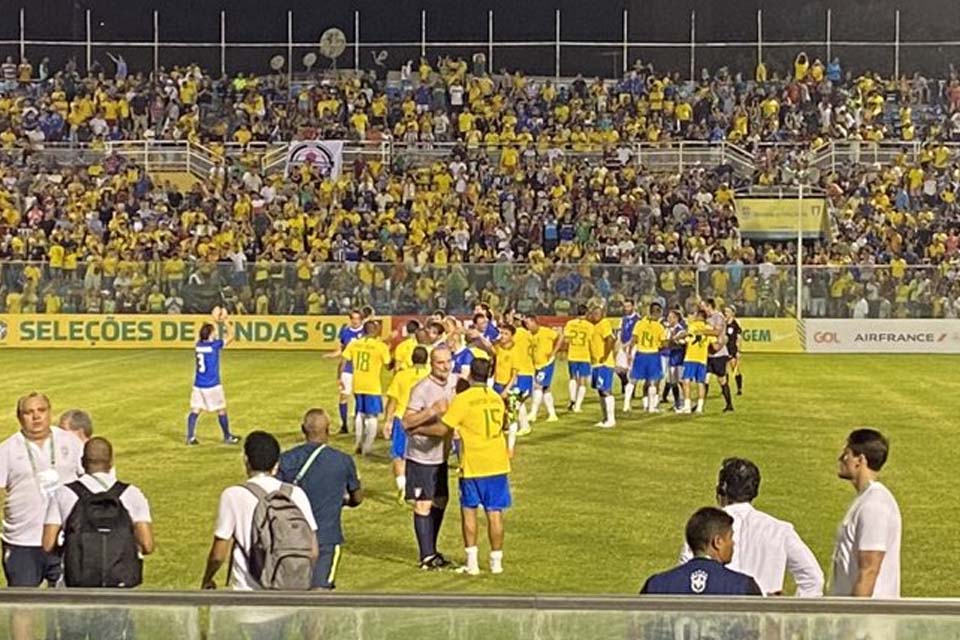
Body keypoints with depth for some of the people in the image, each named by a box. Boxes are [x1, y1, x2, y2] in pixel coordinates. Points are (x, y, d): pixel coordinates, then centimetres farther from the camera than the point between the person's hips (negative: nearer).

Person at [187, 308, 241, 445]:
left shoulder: (198, 345, 1)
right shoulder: (214, 345, -15)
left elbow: (208, 334, 23)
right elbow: (230, 336, -4)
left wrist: (215, 321, 26)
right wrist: (225, 321, 4)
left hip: (198, 384, 5)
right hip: (212, 385, -5)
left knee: (195, 410, 6)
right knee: (221, 410, 8)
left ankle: (190, 437, 3)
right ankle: (227, 437, 17)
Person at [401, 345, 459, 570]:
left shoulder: (454, 382, 1)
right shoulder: (422, 389, -21)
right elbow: (406, 422, -25)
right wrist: (432, 410, -34)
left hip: (440, 454, 8)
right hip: (421, 456, -8)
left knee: (440, 502, 16)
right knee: (423, 505, -2)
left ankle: (432, 550, 30)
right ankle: (427, 557, 4)